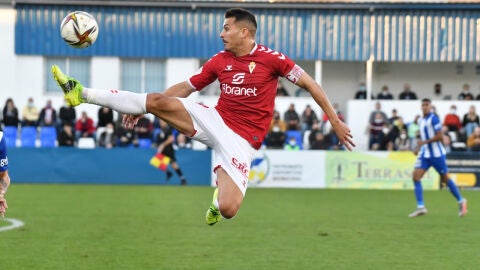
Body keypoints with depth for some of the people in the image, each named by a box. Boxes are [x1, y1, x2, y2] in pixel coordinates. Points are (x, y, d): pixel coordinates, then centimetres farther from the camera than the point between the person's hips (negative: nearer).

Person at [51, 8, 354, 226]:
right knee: (157, 100, -15)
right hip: (215, 120, 4)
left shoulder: (270, 58, -9)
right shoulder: (219, 61, 5)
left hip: (241, 139, -4)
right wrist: (141, 110, 12)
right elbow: (185, 87, 14)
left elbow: (309, 83, -5)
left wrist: (336, 121, -8)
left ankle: (218, 198, 18)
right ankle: (82, 94, -10)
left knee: (228, 210, -22)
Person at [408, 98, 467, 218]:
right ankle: (420, 207, -9)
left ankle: (461, 201, 22)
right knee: (416, 177, -9)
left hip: (437, 154, -7)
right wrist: (418, 148, 10)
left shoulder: (434, 119, -13)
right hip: (425, 154, 7)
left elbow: (439, 136, -18)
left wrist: (424, 142, -22)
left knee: (445, 179, 2)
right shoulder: (421, 120, 11)